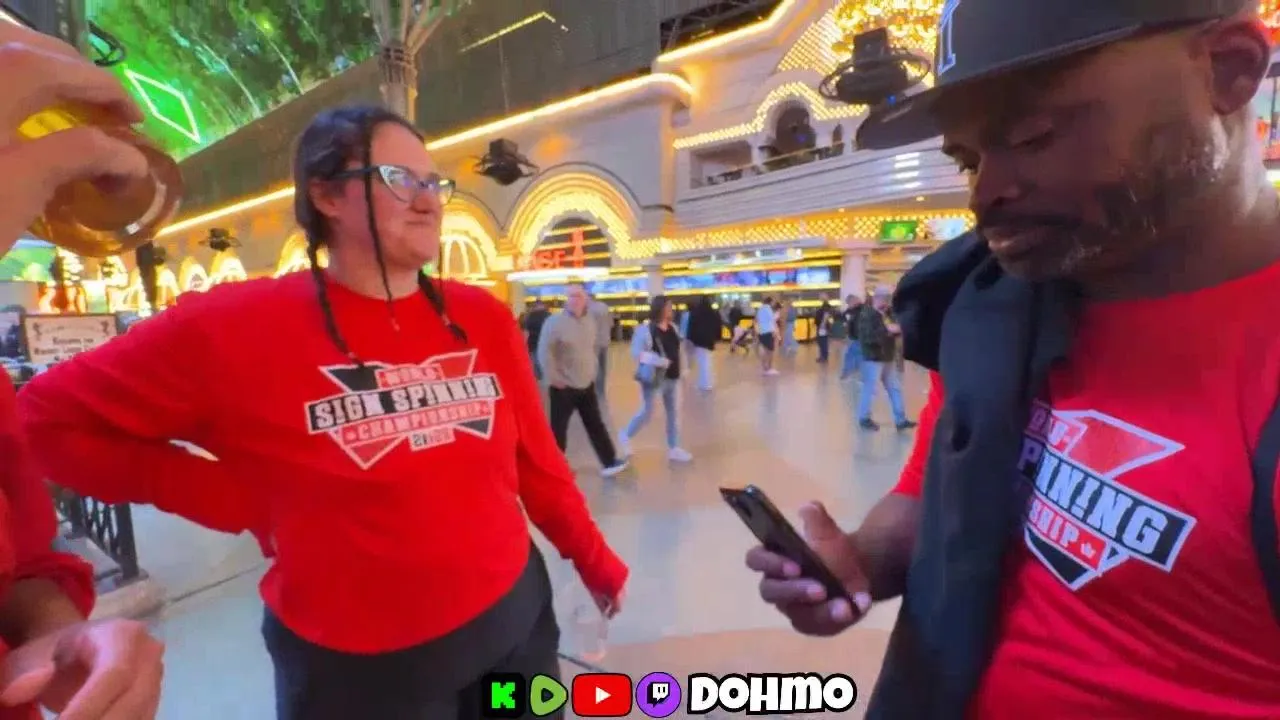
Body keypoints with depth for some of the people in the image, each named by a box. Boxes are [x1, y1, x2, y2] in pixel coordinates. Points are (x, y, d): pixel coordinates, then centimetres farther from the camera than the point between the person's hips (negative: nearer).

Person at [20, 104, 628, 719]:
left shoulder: (484, 319, -5)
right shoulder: (242, 327, -15)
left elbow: (536, 460, 2)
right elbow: (51, 416, -4)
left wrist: (593, 559, 10)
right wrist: (242, 501, -10)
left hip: (512, 614, 4)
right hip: (358, 662, -2)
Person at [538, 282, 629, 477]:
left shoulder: (590, 321, 6)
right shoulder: (555, 322, -14)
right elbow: (544, 352, -17)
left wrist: (594, 371, 12)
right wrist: (554, 378, -17)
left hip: (587, 385, 6)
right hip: (563, 387, -6)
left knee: (596, 425, 11)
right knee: (558, 427, 5)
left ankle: (609, 462, 17)